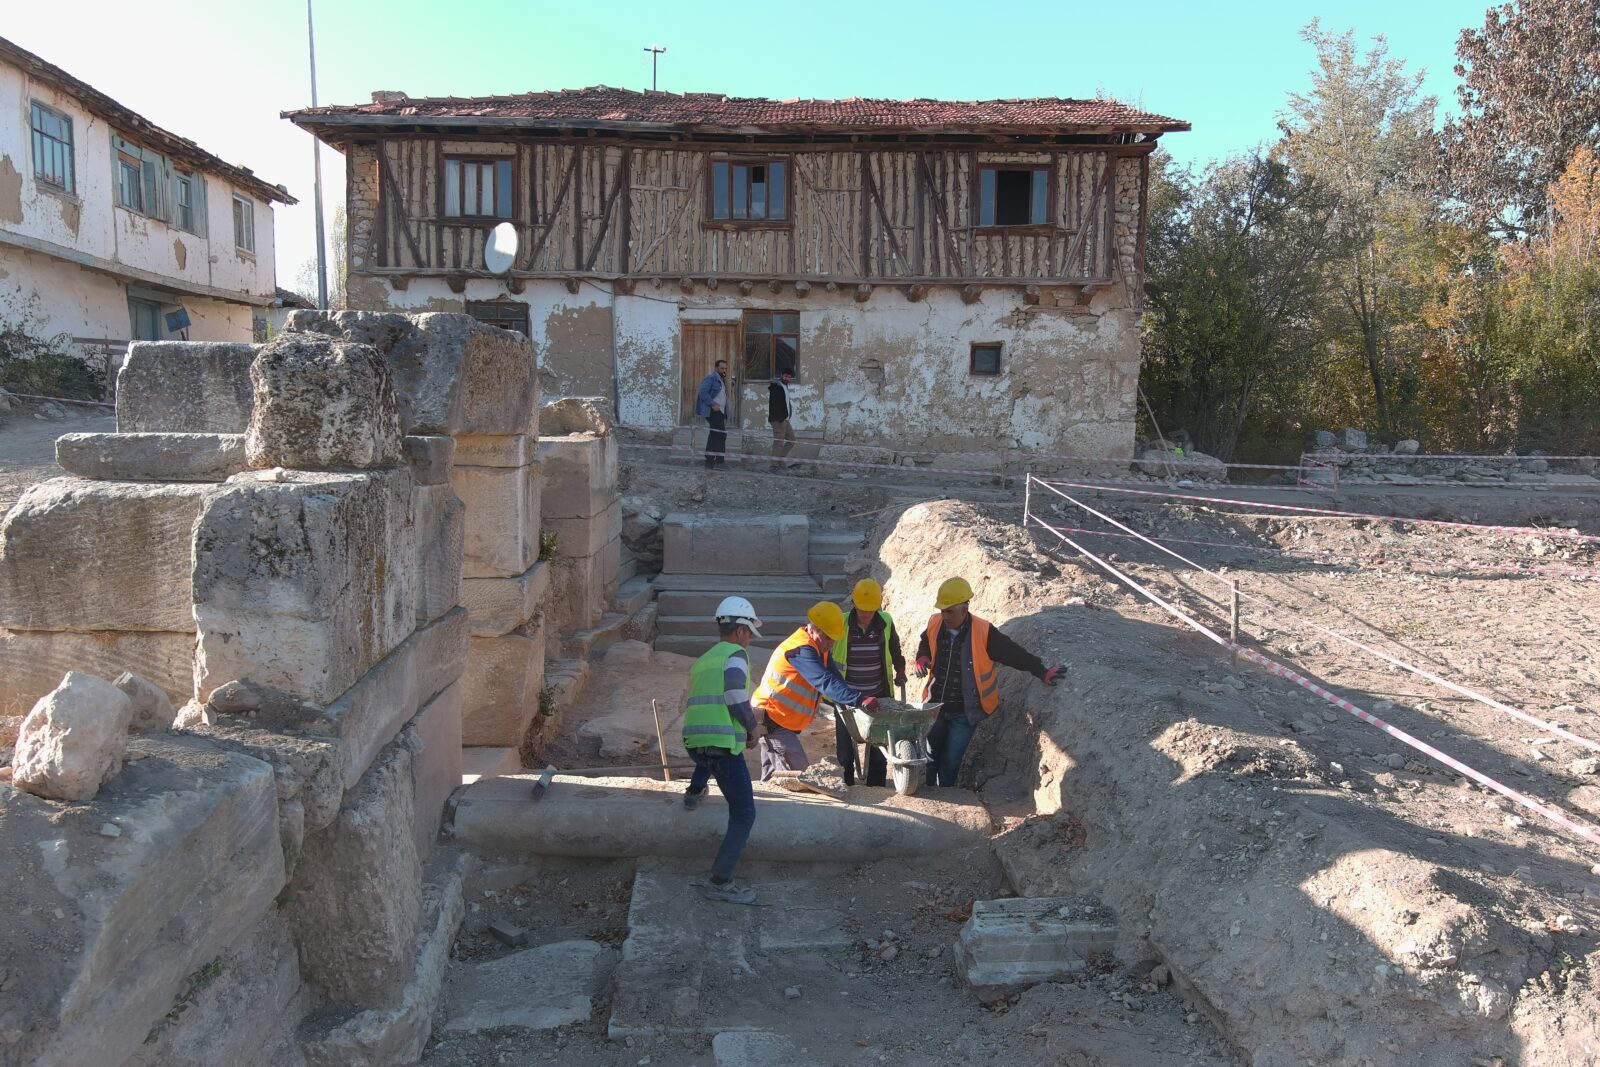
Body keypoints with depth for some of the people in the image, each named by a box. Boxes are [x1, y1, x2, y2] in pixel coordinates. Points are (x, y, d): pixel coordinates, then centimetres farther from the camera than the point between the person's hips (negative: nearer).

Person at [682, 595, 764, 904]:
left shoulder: (701, 661, 19)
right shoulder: (735, 655, -4)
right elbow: (737, 701, -14)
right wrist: (752, 727, 4)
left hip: (693, 744, 8)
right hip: (724, 747, -8)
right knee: (744, 816, 0)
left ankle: (694, 793, 46)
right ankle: (720, 883, -1)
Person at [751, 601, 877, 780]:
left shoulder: (820, 648, 9)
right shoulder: (801, 649, -24)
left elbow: (835, 677, 10)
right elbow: (825, 682, -35)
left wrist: (862, 696, -4)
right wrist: (859, 699, -43)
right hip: (772, 720, -10)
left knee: (773, 775, 15)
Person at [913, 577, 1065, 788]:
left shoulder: (984, 633, -19)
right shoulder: (935, 624, -6)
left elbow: (1015, 654, -11)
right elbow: (925, 644, 16)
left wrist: (1042, 672, -13)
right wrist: (922, 659, -4)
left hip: (964, 713, -4)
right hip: (935, 707, 4)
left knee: (949, 763, 1)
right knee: (928, 758, 13)